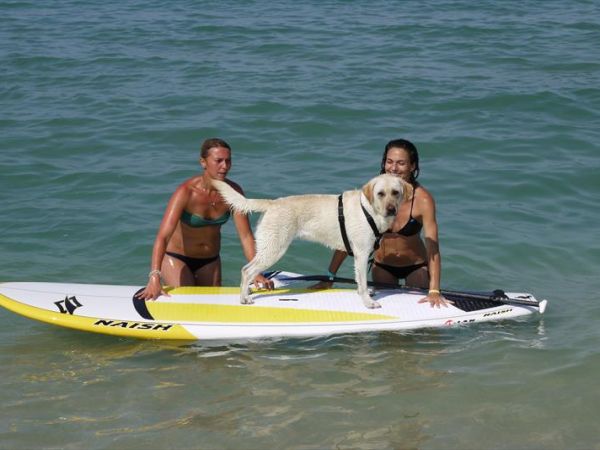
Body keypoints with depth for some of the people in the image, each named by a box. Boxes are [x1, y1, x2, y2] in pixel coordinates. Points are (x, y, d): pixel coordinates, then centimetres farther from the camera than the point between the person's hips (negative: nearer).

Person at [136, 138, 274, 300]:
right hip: (176, 258, -5)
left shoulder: (233, 191, -17)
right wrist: (154, 277, -50)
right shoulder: (186, 191, -30)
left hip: (210, 260, 5)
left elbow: (246, 236, -17)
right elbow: (163, 236, -37)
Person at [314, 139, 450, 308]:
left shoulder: (422, 199, -26)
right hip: (382, 266, 2)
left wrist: (434, 291, -42)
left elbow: (432, 248, -31)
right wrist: (329, 277, -19)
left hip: (416, 267, -2)